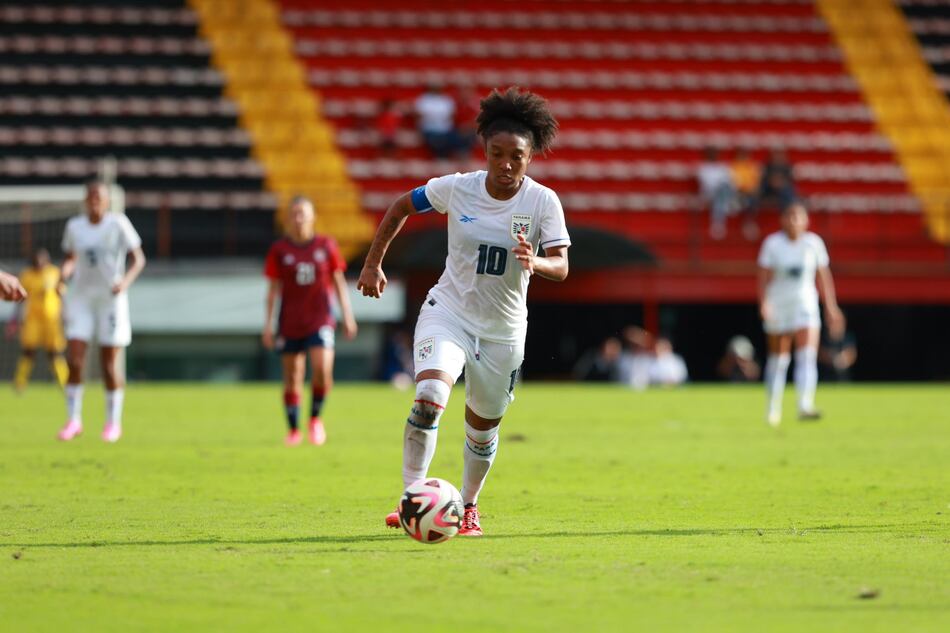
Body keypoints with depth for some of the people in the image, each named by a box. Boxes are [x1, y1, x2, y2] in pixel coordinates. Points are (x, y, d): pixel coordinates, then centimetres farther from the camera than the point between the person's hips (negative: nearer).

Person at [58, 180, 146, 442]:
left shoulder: (118, 224, -8)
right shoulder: (74, 227, 3)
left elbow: (139, 259, -5)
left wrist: (126, 281, -23)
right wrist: (65, 272, -7)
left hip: (111, 300, -3)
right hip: (81, 299, 3)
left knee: (109, 364, -1)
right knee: (74, 360, -9)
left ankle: (113, 421, 15)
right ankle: (73, 419, 4)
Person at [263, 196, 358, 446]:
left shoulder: (326, 246, 4)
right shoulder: (279, 250, 2)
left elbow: (339, 281, 9)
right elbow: (273, 288, 4)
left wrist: (347, 315, 6)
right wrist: (268, 325, 1)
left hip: (320, 320, 0)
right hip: (290, 323, 0)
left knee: (323, 371, -18)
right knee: (292, 378, 2)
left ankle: (315, 417, 5)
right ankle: (293, 430, 15)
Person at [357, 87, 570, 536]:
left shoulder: (543, 202, -11)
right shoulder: (457, 188, -9)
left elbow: (561, 267, -18)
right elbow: (402, 206, 7)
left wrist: (534, 262, -40)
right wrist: (373, 263, 6)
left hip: (503, 331, 1)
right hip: (447, 313, -1)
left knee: (482, 430, 13)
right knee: (428, 400, -27)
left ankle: (468, 506, 39)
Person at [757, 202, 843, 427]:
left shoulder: (814, 243, 1)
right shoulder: (772, 244, -5)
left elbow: (823, 276, 8)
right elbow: (764, 276, -9)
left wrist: (831, 307, 8)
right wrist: (764, 304, -23)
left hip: (806, 307, 1)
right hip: (778, 307, -1)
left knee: (808, 357, -16)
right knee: (778, 360, 9)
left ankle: (805, 407, -27)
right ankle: (772, 411, 25)